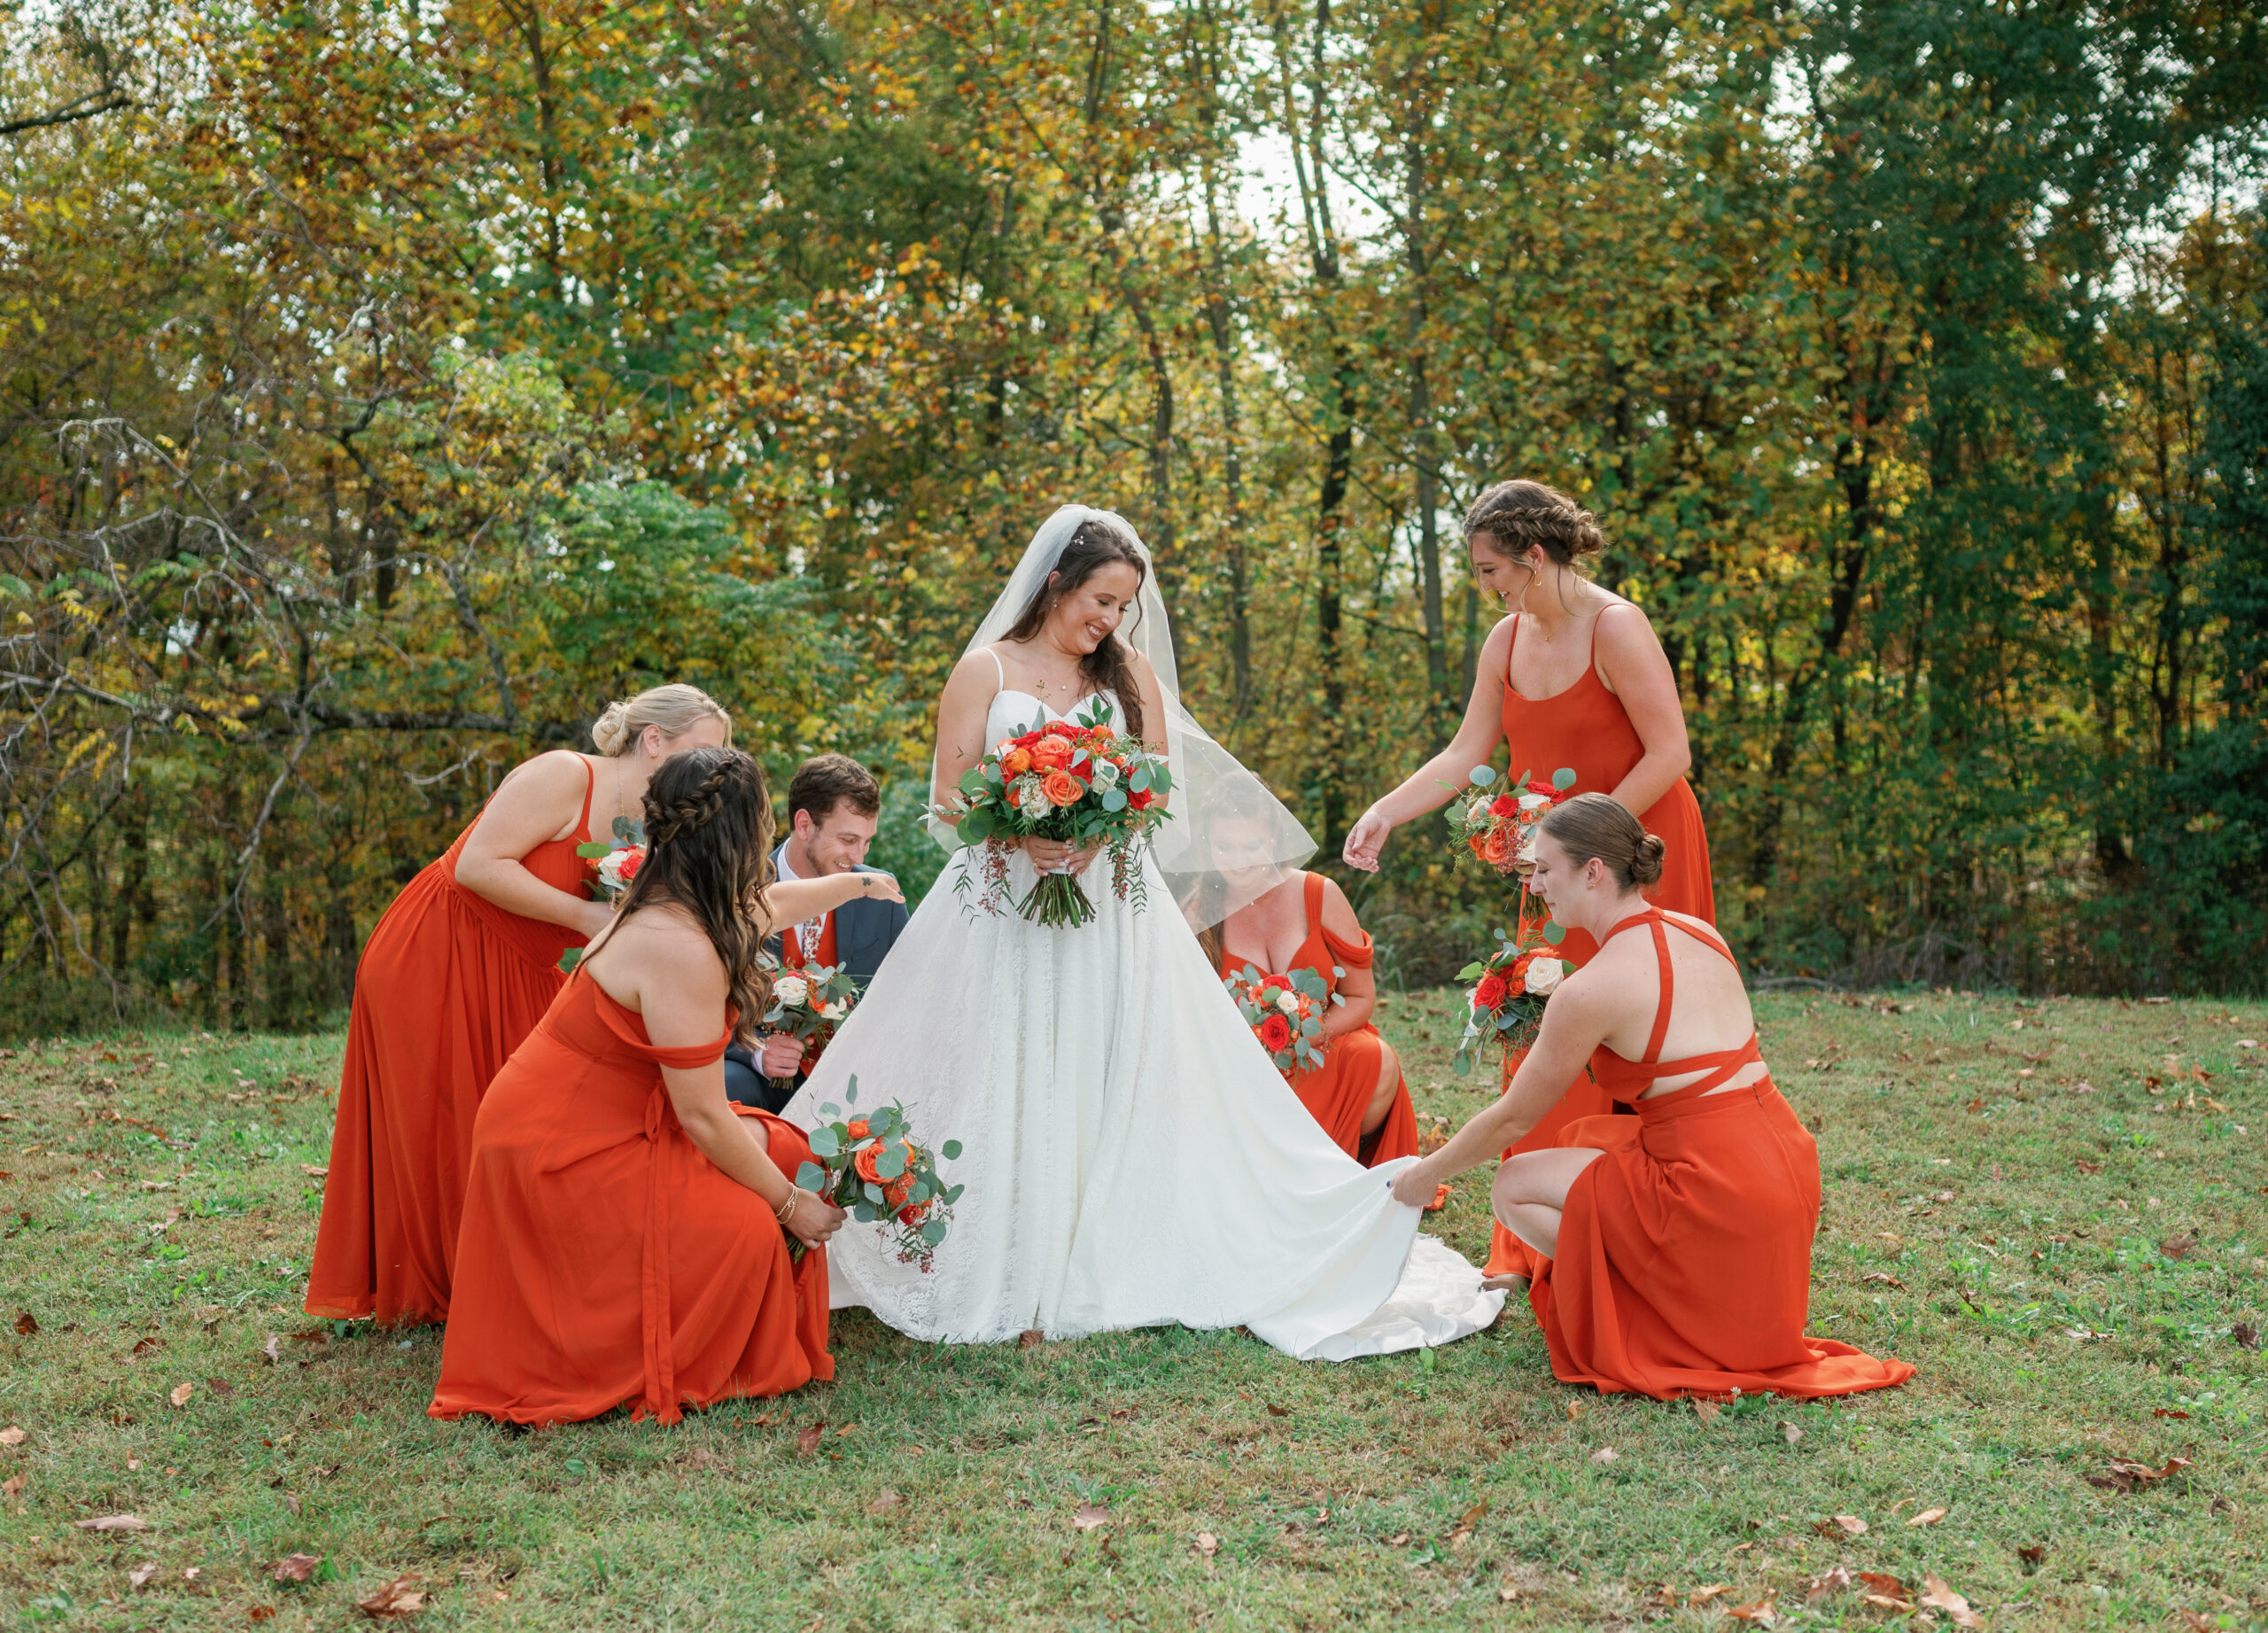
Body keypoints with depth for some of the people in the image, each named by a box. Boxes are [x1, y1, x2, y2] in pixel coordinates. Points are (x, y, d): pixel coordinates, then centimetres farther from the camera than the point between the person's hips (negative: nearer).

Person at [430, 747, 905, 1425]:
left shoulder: (671, 903, 2)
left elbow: (769, 904, 28)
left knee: (785, 1152, 6)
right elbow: (703, 1117, -23)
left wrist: (857, 884, 45)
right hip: (556, 1151, -10)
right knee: (745, 1229, -17)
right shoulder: (680, 947, -29)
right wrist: (788, 1203, -10)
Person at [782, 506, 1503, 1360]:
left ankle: (1109, 1268, 7)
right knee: (1003, 1090, -4)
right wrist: (1022, 836, -22)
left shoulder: (1131, 670, 11)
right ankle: (1004, 1283, 2)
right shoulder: (986, 669, 2)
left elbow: (1159, 784, 7)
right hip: (1004, 904, -3)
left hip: (1111, 909, 3)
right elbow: (949, 796, -3)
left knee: (1117, 1086, 0)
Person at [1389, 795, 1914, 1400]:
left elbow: (1512, 1119, -3)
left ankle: (1678, 1306, 1)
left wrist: (1427, 1173, 14)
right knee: (1583, 1140, 26)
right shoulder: (1696, 932, 7)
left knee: (1513, 1187, 7)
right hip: (1784, 1162, 8)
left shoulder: (1589, 989, -14)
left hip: (1721, 1194, -8)